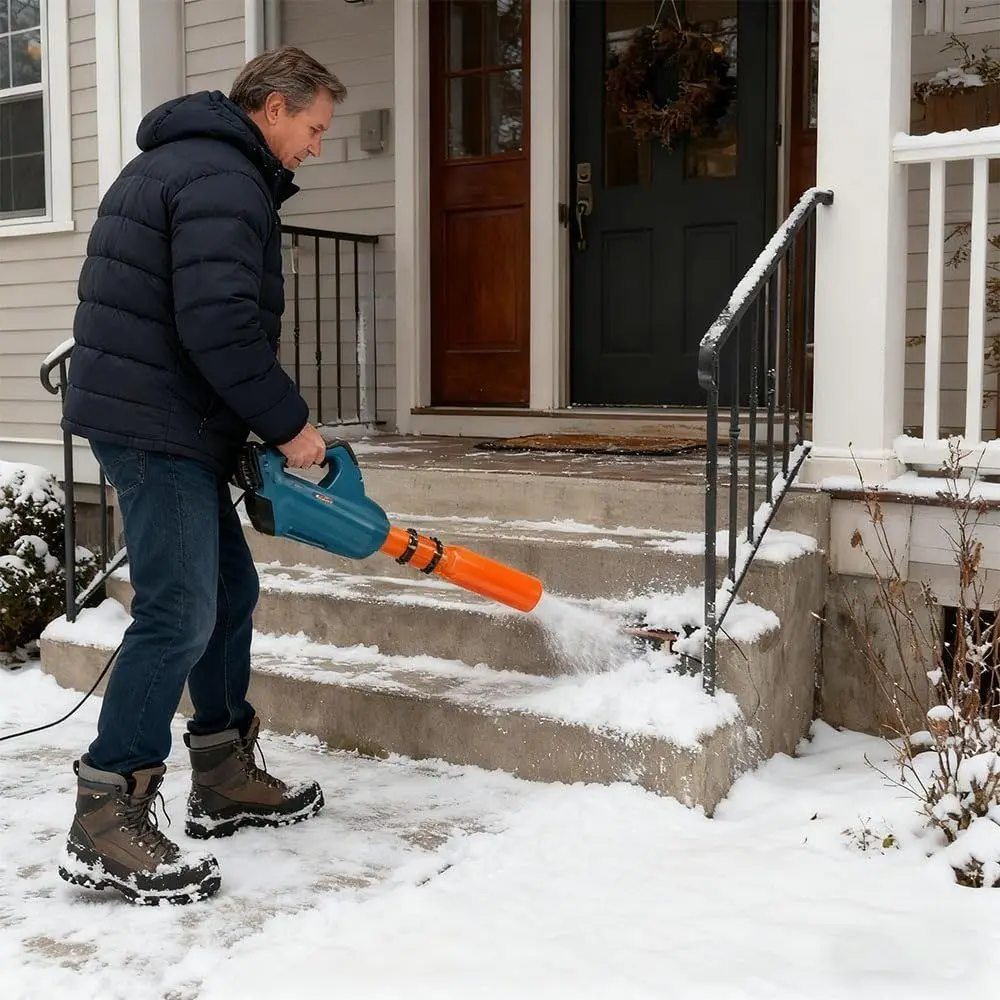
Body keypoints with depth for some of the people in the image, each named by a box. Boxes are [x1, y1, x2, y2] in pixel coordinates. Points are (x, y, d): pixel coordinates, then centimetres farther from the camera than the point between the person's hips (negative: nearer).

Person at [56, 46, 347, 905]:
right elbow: (221, 327, -24)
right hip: (157, 426, -11)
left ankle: (224, 779, 25)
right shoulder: (226, 182, -14)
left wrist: (256, 427, 19)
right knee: (180, 615, -12)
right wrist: (290, 424, -13)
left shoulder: (182, 161, 21)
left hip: (162, 421, 11)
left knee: (230, 591, 15)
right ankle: (105, 826, -7)